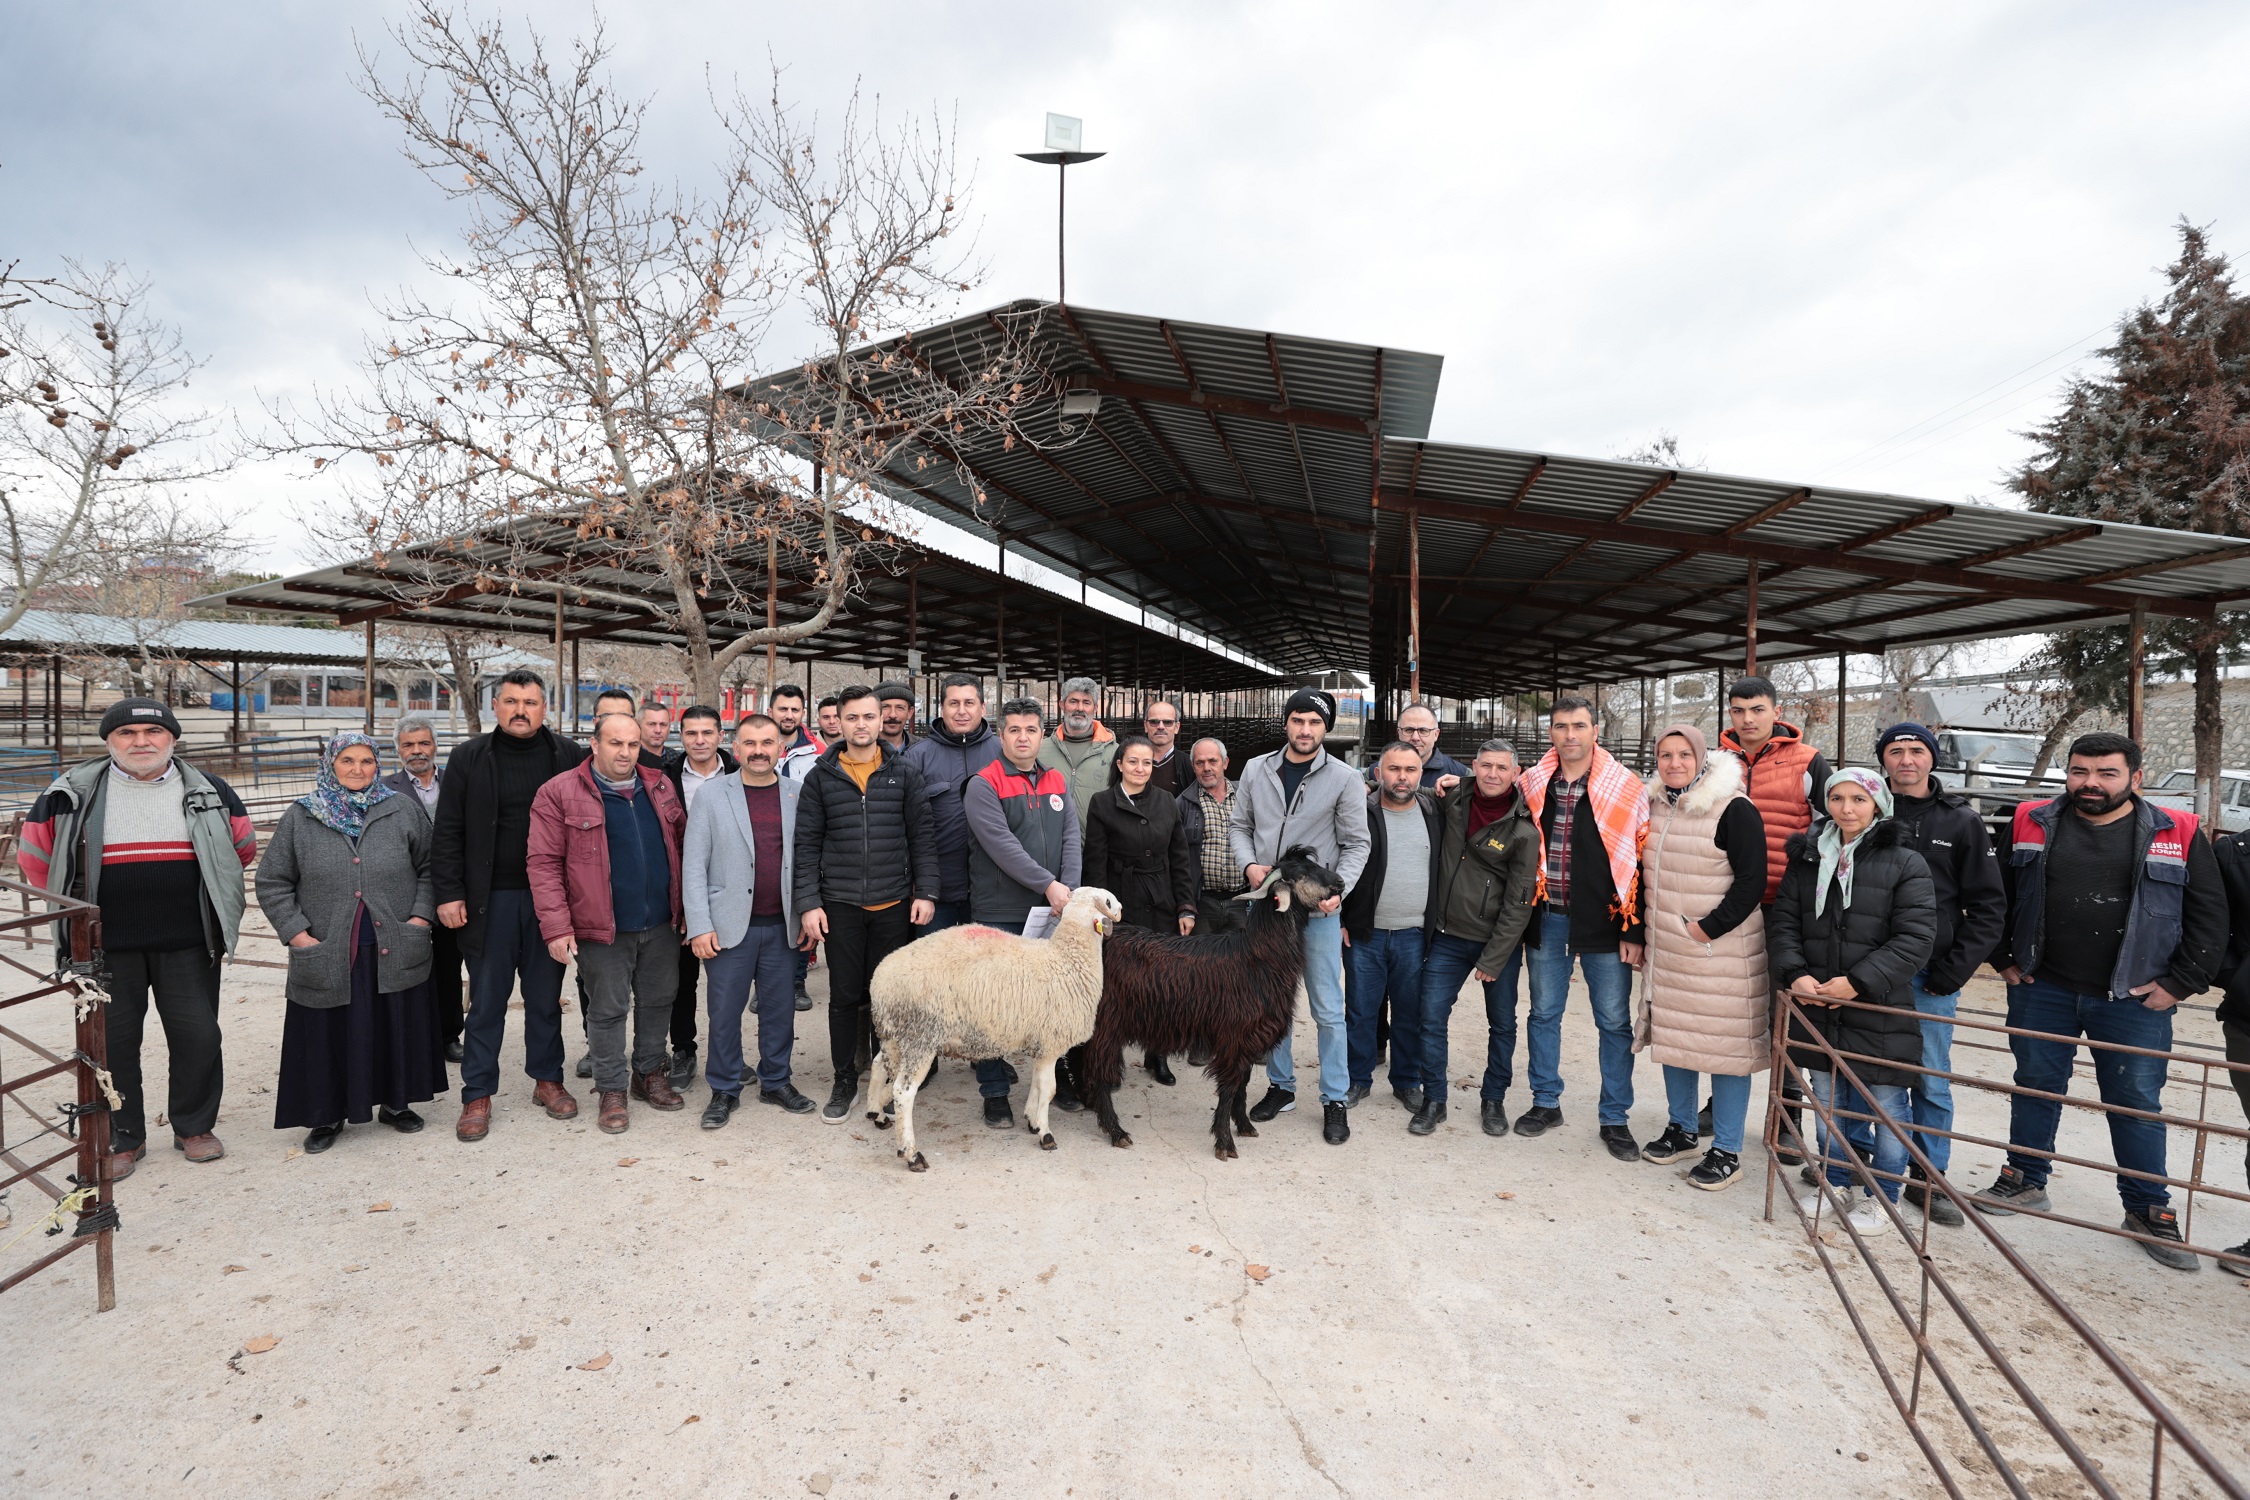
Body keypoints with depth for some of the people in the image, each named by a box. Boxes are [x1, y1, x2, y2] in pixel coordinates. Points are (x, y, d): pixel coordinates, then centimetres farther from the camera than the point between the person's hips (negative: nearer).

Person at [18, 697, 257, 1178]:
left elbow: (243, 848, 16)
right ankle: (123, 1139, 23)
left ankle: (194, 1127, 21)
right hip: (107, 945, 0)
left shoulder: (208, 793, 3)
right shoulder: (75, 793, 0)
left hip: (187, 944, 0)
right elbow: (34, 854, 12)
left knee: (198, 1037, 4)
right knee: (113, 1042, 8)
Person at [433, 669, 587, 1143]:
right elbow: (447, 832, 1)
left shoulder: (569, 756, 1)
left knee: (546, 995, 13)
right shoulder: (468, 758, 1)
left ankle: (547, 1079, 27)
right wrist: (449, 893, -5)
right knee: (487, 999, 8)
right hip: (491, 899, -1)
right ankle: (477, 1095, 20)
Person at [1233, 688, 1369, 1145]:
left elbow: (1356, 845, -3)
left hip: (1318, 908, -3)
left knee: (1328, 1009, 2)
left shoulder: (1344, 779, -5)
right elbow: (1239, 827, 10)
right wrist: (1249, 864, -9)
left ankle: (1335, 1100, 16)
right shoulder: (1256, 769, 4)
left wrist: (1337, 888, -18)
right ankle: (1281, 1086, 29)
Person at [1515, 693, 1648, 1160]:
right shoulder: (1531, 786, 2)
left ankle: (1615, 1118, 21)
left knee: (1614, 1022, 7)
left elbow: (1641, 863, -7)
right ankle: (1546, 1103, 29)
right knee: (1544, 1013, 13)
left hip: (1603, 923, -3)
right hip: (1546, 919, 3)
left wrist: (1634, 931, -9)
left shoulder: (1627, 789, -6)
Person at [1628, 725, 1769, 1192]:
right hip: (1665, 950, 7)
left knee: (1725, 1044, 0)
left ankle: (1726, 1152, 12)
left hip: (1721, 951, -6)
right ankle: (1681, 1129, 31)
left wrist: (1708, 928, -17)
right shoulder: (1655, 806, 8)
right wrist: (1641, 935, 13)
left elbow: (1752, 881, -13)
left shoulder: (1734, 809, -11)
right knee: (1672, 1034, 14)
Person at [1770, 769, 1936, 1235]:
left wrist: (1858, 982, -18)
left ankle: (1880, 1193, 26)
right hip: (1817, 1007, 4)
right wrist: (1795, 974, -12)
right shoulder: (1807, 857, 6)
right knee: (1828, 1100, 17)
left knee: (1885, 1106, 6)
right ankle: (1835, 1178, 36)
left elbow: (1914, 938, -12)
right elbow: (1783, 922, 4)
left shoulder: (1904, 864, -6)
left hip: (1880, 1010, -4)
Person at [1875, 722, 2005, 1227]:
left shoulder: (1961, 822, 4)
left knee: (1931, 1082, 7)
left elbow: (1988, 905, 4)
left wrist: (1954, 969, -5)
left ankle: (1927, 1178, 21)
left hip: (1931, 978, 0)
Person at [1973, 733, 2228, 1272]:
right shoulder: (2032, 825, 1)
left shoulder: (2176, 836, -2)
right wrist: (2003, 959, 4)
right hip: (2041, 990, 1)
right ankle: (2025, 1181, 27)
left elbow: (2209, 915, 1)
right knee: (2036, 1086, 12)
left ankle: (2148, 1209, 23)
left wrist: (2180, 983, -4)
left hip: (2134, 1000, -1)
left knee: (2137, 1102, 6)